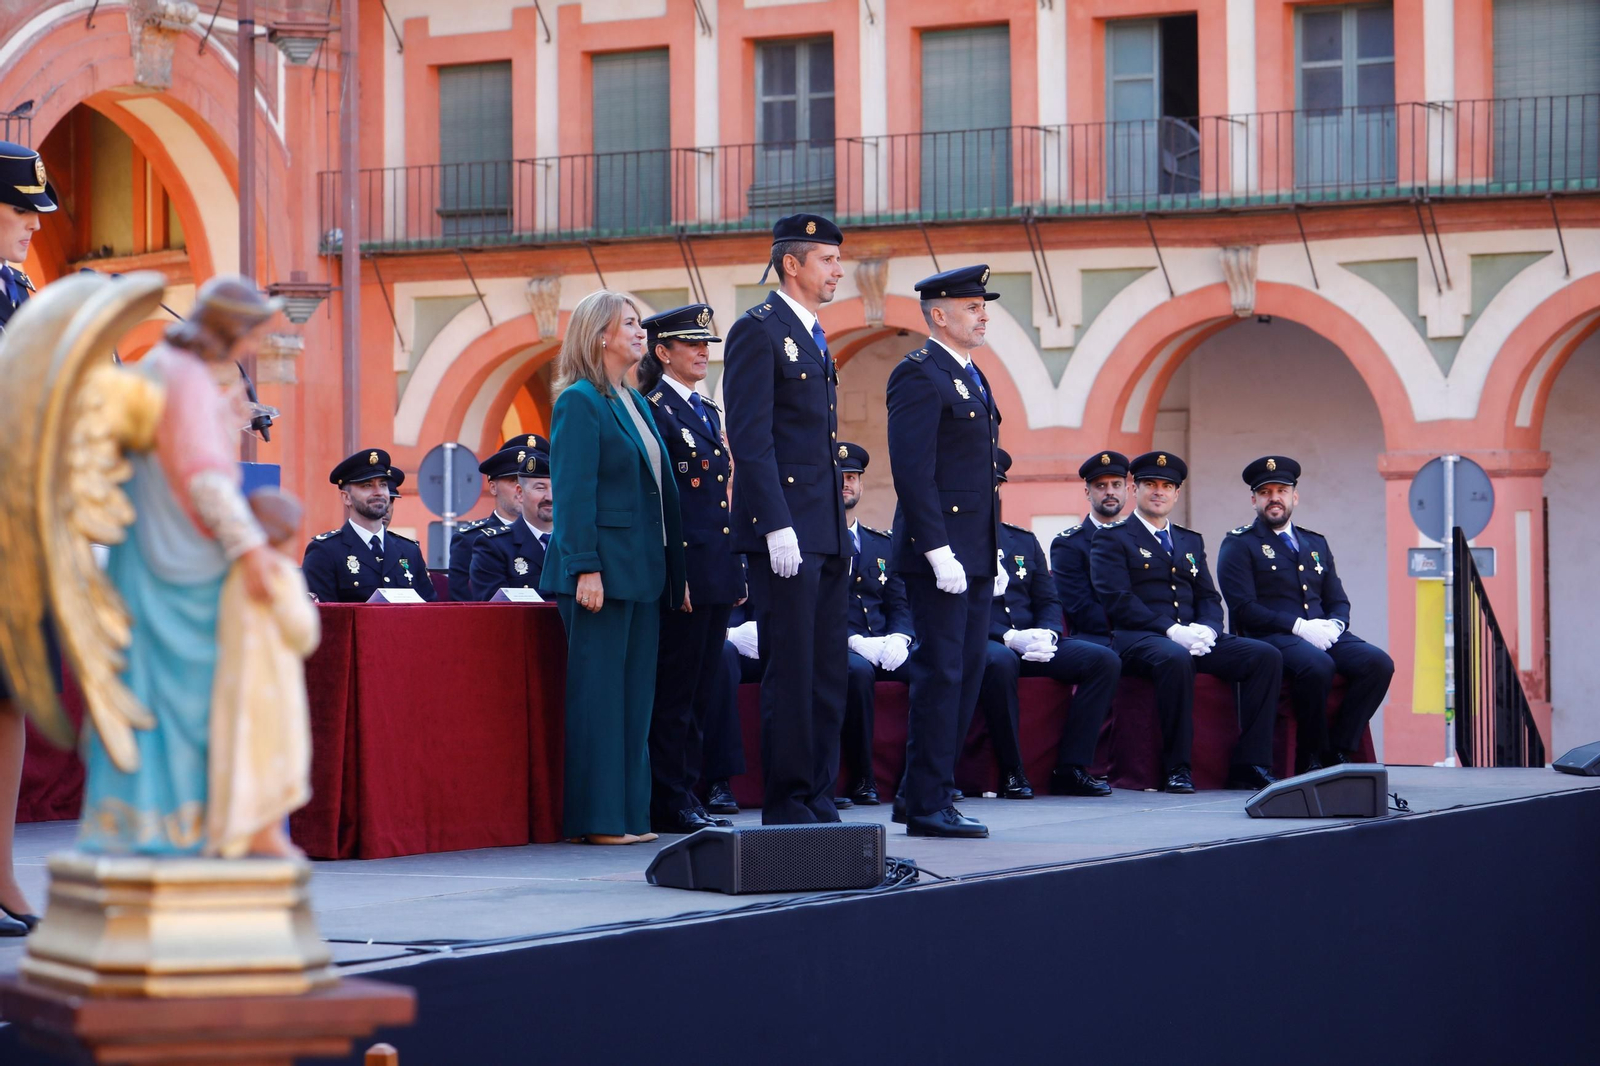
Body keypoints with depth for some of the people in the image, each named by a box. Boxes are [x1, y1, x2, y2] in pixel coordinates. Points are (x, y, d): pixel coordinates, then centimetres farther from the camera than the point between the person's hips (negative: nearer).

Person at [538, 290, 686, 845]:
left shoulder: (636, 403, 18)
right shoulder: (579, 403, -8)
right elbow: (573, 492, -14)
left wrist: (674, 571, 16)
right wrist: (585, 569, -21)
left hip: (642, 571, 9)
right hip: (603, 570, -9)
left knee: (635, 691, 9)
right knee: (599, 690, -5)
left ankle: (630, 813, 13)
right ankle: (598, 817, -2)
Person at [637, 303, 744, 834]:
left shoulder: (707, 411, 19)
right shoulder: (653, 410, -8)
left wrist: (736, 571, 17)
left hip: (716, 574, 9)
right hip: (682, 569, -9)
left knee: (702, 691, 10)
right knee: (674, 691, -5)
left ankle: (686, 795, 15)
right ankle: (669, 803, -1)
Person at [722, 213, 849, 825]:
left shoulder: (813, 337, 20)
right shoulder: (758, 330, -7)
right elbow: (750, 439, -15)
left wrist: (842, 530, 19)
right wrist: (776, 526, -21)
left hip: (824, 533, 9)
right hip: (786, 531, -9)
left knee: (828, 675, 9)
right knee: (790, 675, -6)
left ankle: (818, 801, 14)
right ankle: (787, 805, -2)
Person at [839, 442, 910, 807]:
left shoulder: (883, 544, 22)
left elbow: (901, 603, 15)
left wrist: (898, 638, -8)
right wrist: (855, 642, -18)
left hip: (883, 647, 5)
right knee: (858, 671, -39)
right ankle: (861, 779, -26)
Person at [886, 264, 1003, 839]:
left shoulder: (973, 378, 19)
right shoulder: (918, 375, -10)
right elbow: (912, 471, -18)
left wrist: (994, 556, 18)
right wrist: (940, 552, -21)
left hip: (975, 555, 9)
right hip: (939, 552, -9)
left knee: (967, 674, 10)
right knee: (940, 675, -7)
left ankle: (925, 795, 16)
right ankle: (929, 806, -3)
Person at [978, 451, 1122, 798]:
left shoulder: (1024, 541, 21)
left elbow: (1048, 601, 16)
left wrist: (1046, 635, -7)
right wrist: (1009, 638, -19)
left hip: (1032, 643, 6)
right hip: (982, 643, -6)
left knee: (1105, 660, -14)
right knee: (999, 663, -41)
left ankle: (1071, 767, -15)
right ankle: (1011, 770, -28)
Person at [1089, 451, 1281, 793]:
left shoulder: (1191, 541, 25)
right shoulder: (1112, 539, 5)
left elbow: (1209, 599, 18)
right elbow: (1118, 600, -8)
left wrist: (1206, 629, -7)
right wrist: (1171, 630, -19)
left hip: (1192, 637, 6)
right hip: (1136, 638, -6)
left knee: (1267, 656, -15)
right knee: (1176, 659, -41)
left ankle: (1250, 766, -17)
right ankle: (1176, 768, -30)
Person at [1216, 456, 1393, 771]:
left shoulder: (1316, 544, 24)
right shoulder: (1238, 544, 5)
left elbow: (1339, 602, 21)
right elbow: (1243, 608, -7)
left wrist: (1333, 625, -4)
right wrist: (1299, 626, -16)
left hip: (1323, 635, 6)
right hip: (1270, 637, -6)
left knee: (1379, 662, -22)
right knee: (1318, 665, -37)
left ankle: (1338, 751, -15)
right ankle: (1311, 759, -19)